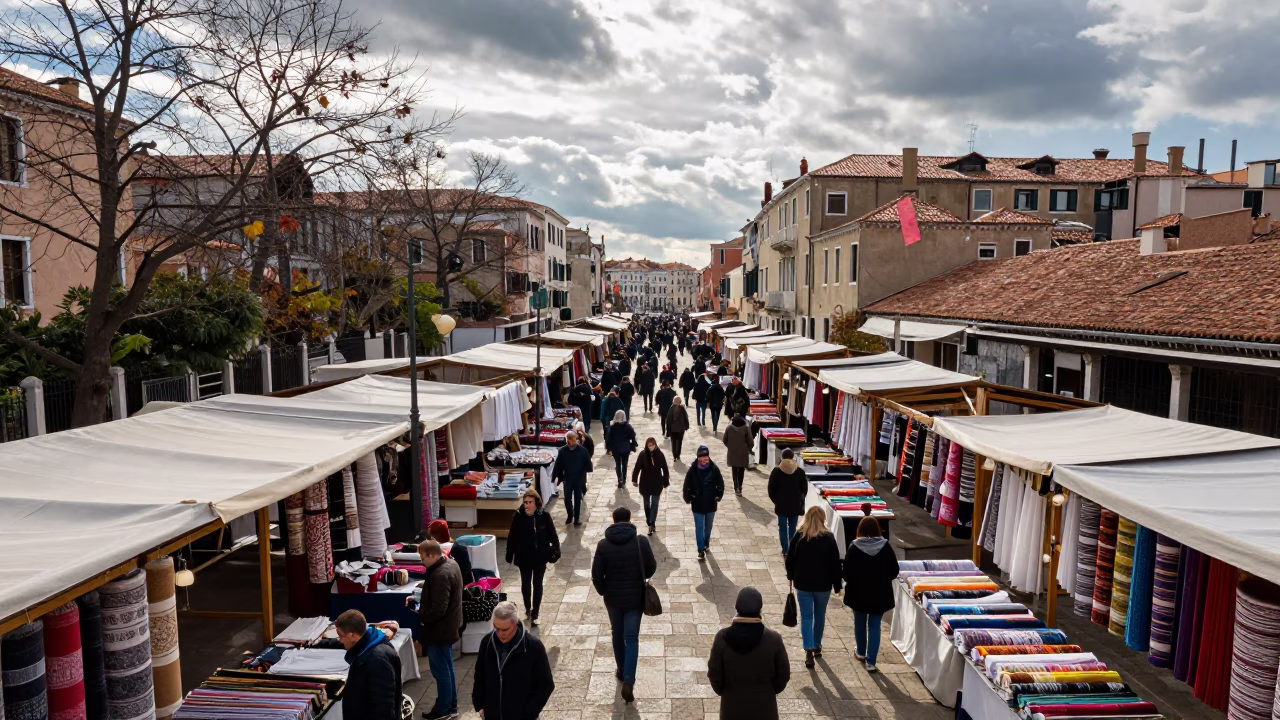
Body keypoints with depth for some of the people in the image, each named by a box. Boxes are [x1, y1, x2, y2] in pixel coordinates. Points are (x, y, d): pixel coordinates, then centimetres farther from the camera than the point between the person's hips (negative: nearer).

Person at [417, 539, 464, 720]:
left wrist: (420, 616, -13)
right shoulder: (450, 563, 3)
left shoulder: (441, 575, -29)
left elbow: (438, 610, -29)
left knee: (440, 670, 6)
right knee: (447, 668, 20)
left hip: (440, 629, -10)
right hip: (448, 626, 10)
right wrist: (426, 586, 5)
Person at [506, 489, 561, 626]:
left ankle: (534, 614, 21)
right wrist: (509, 556, -2)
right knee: (525, 584, 14)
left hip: (540, 556, 0)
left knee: (537, 585, 8)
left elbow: (552, 534, -6)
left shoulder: (544, 515, -13)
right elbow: (512, 537, -6)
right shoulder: (518, 516, -13)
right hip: (524, 557, 0)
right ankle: (527, 608, 38)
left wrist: (555, 551, -9)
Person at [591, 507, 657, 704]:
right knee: (632, 638, 5)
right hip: (635, 598, -1)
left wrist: (603, 592, 11)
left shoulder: (603, 544, -10)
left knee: (617, 635, 21)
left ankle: (622, 671, 36)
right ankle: (628, 681, -5)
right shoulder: (641, 541, -13)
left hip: (613, 598, 2)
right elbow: (651, 568, -5)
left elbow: (596, 574, -7)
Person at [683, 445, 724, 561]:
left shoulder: (714, 469, -13)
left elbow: (720, 484, 0)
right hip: (697, 504, -2)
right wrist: (688, 499, -9)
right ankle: (701, 550, 11)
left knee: (708, 526, 20)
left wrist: (718, 497, -2)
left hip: (711, 504, 2)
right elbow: (687, 486, -7)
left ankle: (706, 543, 43)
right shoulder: (692, 470, -16)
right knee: (699, 527, 3)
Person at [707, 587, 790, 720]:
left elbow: (714, 673, -8)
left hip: (732, 705, 0)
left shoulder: (722, 638, -19)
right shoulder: (773, 639, -19)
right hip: (763, 706, 0)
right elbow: (783, 674, -6)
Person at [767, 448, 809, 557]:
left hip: (781, 505, -1)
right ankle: (791, 549, 17)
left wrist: (776, 501, 10)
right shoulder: (800, 471, -3)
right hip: (795, 505, 1)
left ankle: (785, 550, 6)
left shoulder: (776, 471, -6)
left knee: (782, 527, 6)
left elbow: (771, 489, -3)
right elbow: (805, 489, 3)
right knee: (793, 527, 12)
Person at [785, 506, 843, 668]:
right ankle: (817, 646, 31)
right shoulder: (829, 538, -9)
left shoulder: (799, 537, -6)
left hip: (803, 583, 0)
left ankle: (809, 650, -9)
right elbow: (835, 563, -7)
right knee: (820, 615, 18)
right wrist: (837, 585, 1)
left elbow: (790, 559, 1)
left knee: (806, 616, 4)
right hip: (823, 584, 0)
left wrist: (791, 577, 17)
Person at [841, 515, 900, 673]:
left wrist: (851, 581, 10)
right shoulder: (885, 546, -9)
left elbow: (847, 572, -11)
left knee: (860, 623, 20)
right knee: (874, 626, 8)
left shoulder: (854, 547, -14)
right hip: (880, 593, 1)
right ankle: (871, 661, 6)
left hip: (858, 593, 0)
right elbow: (894, 571, -2)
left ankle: (861, 652, 37)